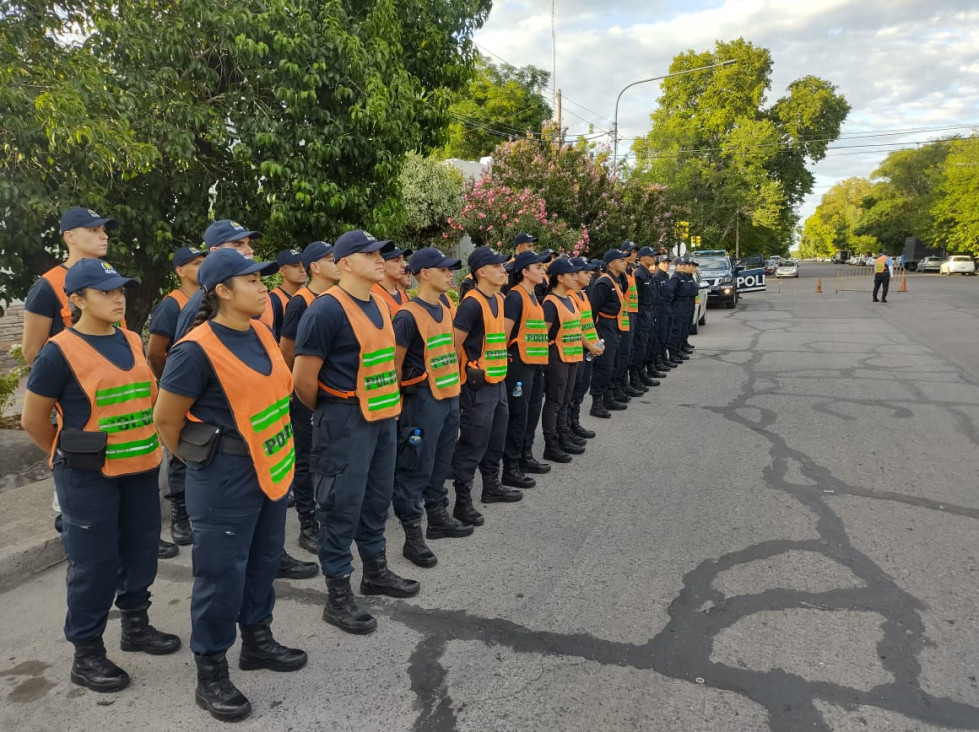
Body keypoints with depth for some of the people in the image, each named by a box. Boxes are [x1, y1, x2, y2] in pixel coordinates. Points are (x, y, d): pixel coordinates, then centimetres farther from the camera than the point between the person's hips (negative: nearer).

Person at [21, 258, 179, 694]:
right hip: (89, 476, -6)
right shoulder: (60, 351, -13)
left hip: (140, 468, 6)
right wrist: (73, 458, 1)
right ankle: (86, 653, 19)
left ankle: (135, 625, 34)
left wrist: (147, 445, 14)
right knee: (94, 561, 3)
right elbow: (33, 420, -6)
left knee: (140, 549, 15)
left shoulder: (133, 342, 6)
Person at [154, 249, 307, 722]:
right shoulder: (197, 350, -20)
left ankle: (257, 641, 38)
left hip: (270, 467, 8)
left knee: (263, 560, 19)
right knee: (222, 573, 3)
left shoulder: (262, 334, 4)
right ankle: (210, 673, 19)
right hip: (226, 476, -8)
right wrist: (200, 460, 1)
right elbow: (166, 420, -12)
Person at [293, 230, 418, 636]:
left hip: (383, 415, 8)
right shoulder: (327, 309, -18)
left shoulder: (378, 303, 9)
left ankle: (376, 571, 37)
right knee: (342, 505, 2)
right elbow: (303, 379, -17)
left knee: (377, 497, 19)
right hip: (346, 421, -8)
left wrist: (389, 406, 17)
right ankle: (338, 596, 15)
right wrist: (328, 412, -1)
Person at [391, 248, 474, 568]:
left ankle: (438, 518, 33)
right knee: (417, 467, -1)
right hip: (423, 400, -8)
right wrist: (406, 394, -5)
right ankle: (413, 536, 6)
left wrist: (453, 387, 17)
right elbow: (395, 362, -13)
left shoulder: (444, 310, 11)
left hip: (449, 396, 8)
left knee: (440, 462, 18)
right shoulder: (409, 315, -15)